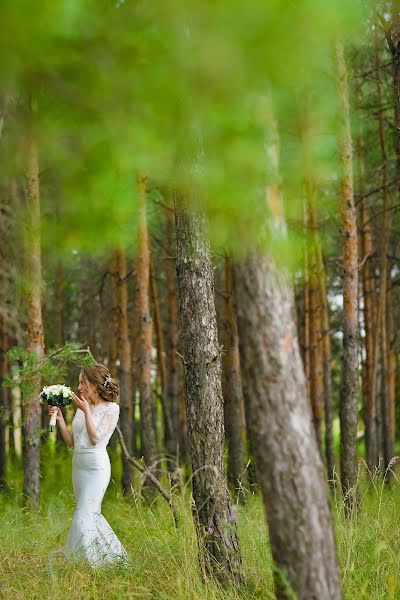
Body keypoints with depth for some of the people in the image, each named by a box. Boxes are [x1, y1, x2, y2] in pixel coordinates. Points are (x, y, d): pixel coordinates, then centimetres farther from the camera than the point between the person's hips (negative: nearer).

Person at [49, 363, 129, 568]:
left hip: (96, 465, -8)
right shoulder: (82, 407, 12)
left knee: (83, 518, -15)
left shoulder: (111, 408, -6)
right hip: (78, 464, 8)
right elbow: (71, 441, 12)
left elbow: (95, 438, -15)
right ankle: (116, 557, 27)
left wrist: (87, 411, -13)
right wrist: (59, 419, 2)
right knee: (93, 515, 15)